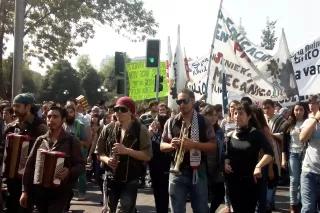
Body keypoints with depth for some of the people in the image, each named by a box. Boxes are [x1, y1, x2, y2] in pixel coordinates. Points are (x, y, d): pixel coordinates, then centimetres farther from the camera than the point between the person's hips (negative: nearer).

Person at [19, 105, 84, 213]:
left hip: (59, 192, -4)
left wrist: (69, 171, -24)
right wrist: (25, 190, 3)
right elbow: (29, 165, 7)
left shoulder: (71, 141, -3)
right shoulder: (40, 140, 6)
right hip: (38, 190, 4)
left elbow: (81, 164, -3)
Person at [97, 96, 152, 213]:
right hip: (111, 178, 3)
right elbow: (99, 152, 10)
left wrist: (126, 151, -22)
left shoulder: (140, 130, -7)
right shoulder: (108, 128, 3)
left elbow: (148, 155, -11)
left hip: (130, 180, -3)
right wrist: (106, 159, -12)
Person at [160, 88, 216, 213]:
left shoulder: (203, 122, -1)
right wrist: (172, 145, -15)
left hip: (198, 171, -1)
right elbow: (162, 146, 8)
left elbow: (213, 145, -4)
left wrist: (193, 144, -19)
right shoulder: (171, 122, 4)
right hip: (177, 172, 1)